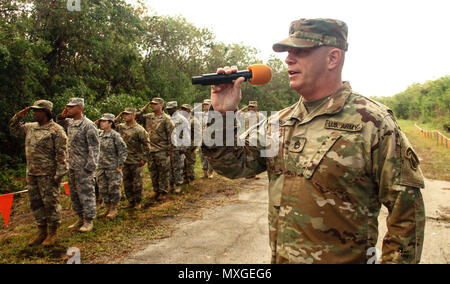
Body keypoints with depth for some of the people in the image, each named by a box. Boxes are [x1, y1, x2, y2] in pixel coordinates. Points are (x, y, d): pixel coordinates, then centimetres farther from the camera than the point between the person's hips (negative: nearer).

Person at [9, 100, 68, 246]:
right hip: (31, 174, 8)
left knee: (50, 203, 1)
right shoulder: (30, 127, 13)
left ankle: (53, 233, 14)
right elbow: (14, 129, 29)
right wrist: (18, 116, 11)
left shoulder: (56, 130, -10)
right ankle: (42, 232, 26)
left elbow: (61, 154, -14)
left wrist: (59, 174, -17)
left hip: (48, 175, -8)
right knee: (35, 203, 14)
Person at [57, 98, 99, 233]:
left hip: (84, 167, -9)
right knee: (74, 194, 15)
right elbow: (60, 123, 34)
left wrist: (90, 166, -19)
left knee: (86, 193, -1)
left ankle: (89, 221, 10)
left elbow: (94, 147, -16)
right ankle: (81, 219, 28)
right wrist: (62, 115, 11)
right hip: (72, 166, 9)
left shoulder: (88, 125, -14)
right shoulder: (70, 122, 10)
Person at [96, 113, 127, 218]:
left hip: (113, 167, -6)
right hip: (101, 167, 6)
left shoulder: (115, 135, -11)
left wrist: (120, 166, -13)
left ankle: (114, 209, 15)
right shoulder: (99, 134, 8)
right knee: (103, 189, 12)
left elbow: (123, 151, -11)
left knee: (113, 189, 1)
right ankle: (107, 209, 25)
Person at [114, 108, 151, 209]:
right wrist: (115, 120, -4)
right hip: (124, 161, 5)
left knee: (137, 183, 3)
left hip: (136, 162, -5)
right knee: (126, 183, 13)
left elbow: (146, 145, -8)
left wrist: (144, 159, -9)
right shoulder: (120, 127, 5)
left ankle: (138, 202, 19)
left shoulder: (139, 130, -10)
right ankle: (131, 201, 28)